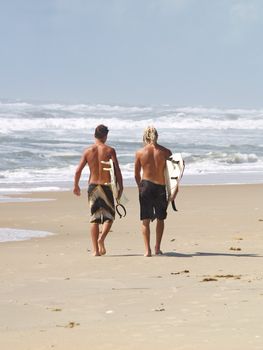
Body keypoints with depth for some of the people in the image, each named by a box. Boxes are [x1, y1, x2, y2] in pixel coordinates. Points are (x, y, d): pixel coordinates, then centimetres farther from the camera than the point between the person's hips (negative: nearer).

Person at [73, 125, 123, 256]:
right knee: (109, 216, 12)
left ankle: (95, 249, 4)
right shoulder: (109, 150, -5)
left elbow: (78, 170, 0)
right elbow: (117, 170, -10)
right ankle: (102, 238, -15)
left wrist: (76, 186, 14)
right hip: (106, 186, -2)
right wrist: (120, 187, -4)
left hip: (93, 186, 2)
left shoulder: (88, 151, 1)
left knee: (94, 218, 8)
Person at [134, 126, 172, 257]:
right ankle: (157, 248, 19)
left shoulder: (140, 153, -2)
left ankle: (147, 249, -6)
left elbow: (136, 174, 5)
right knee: (160, 218, 18)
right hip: (161, 187, 1)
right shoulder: (165, 152, -4)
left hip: (146, 185, 0)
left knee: (145, 220, 5)